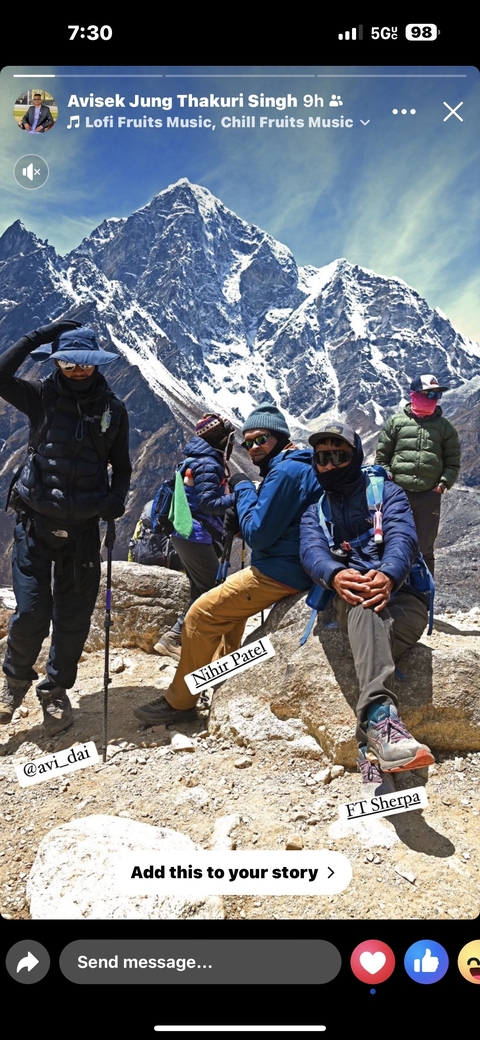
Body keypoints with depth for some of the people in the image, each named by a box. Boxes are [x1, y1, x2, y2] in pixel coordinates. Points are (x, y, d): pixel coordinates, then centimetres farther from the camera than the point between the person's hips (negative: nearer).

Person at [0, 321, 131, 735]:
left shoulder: (113, 409, 3)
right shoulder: (42, 397, 0)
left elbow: (121, 467, 11)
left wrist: (116, 498, -8)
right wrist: (38, 336, -17)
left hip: (83, 528, 1)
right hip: (36, 522, -1)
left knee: (74, 617, 6)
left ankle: (56, 690, 28)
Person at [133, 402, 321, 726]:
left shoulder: (286, 471, -19)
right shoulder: (301, 465, 14)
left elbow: (257, 534, -21)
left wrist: (243, 487, -9)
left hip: (280, 573, -11)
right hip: (293, 566, 11)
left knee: (201, 614, -6)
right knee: (229, 607, 30)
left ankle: (179, 702, 5)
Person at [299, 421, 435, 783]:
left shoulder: (385, 492, 14)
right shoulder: (315, 509, 22)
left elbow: (403, 537, -6)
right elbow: (311, 549, -1)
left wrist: (388, 575, -31)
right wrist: (334, 575, -27)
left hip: (402, 596, 0)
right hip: (349, 600, 0)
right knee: (364, 600, -39)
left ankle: (371, 738, -51)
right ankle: (382, 715, -60)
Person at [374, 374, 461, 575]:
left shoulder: (445, 427, 10)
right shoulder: (395, 422, 6)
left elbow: (452, 463, 11)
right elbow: (381, 457, 9)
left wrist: (444, 482, -5)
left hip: (429, 497, 1)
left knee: (424, 550, 6)